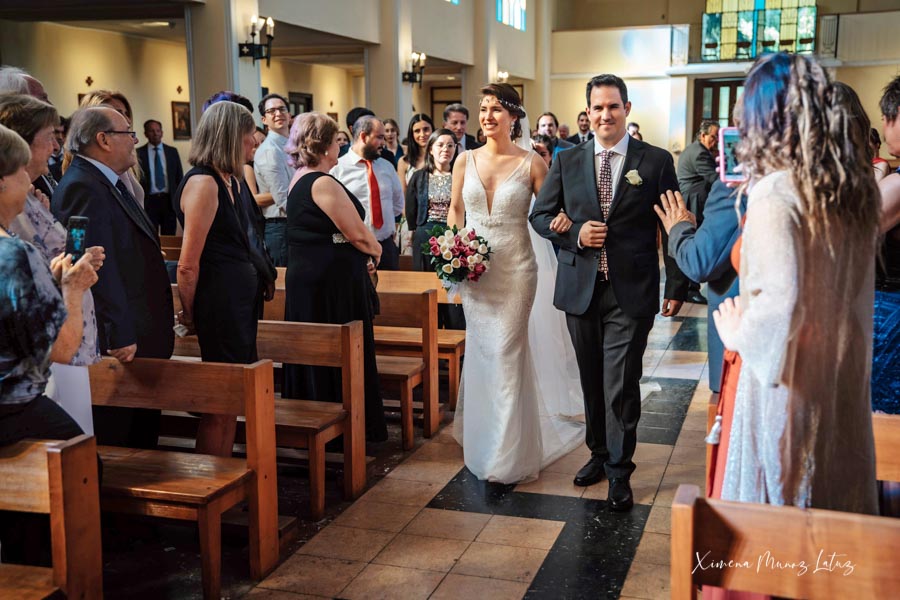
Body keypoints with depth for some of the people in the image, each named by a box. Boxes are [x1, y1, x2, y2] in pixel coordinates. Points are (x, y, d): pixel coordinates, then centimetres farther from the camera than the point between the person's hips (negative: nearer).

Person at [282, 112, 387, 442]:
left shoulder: (300, 180, 12)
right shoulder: (323, 183, -18)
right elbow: (358, 233, -18)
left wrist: (362, 254, 10)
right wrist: (375, 251, 2)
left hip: (306, 278, 10)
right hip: (333, 283, -10)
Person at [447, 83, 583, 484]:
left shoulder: (531, 163, -5)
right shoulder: (466, 161, 4)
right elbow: (456, 209, 12)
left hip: (515, 269, -3)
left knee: (506, 354, -2)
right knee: (480, 351, 12)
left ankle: (508, 454, 11)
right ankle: (482, 434, 31)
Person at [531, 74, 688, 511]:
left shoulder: (656, 162, -1)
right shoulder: (567, 162, 7)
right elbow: (540, 215, 10)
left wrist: (676, 287, -2)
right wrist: (575, 234, -10)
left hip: (631, 294, -3)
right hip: (580, 290, 3)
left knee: (621, 385, -2)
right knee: (592, 380, 15)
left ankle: (620, 472, 13)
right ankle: (598, 453, 34)